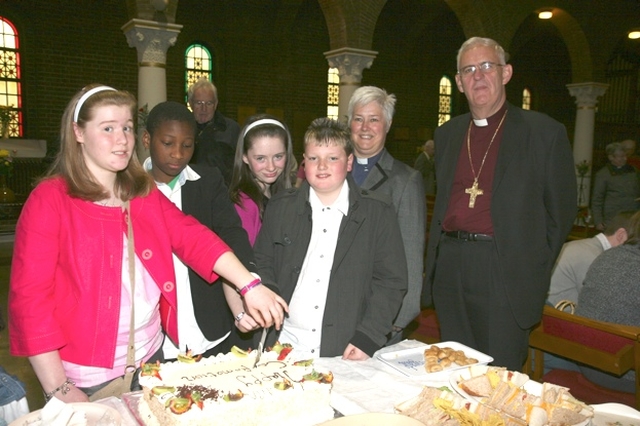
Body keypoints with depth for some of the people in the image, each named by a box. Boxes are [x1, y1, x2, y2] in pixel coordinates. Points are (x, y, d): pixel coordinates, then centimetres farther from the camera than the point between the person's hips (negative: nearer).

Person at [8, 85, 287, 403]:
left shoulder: (145, 193, 5)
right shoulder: (50, 200, -11)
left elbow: (193, 237, -7)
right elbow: (30, 296, -13)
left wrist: (249, 285, -21)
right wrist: (59, 390, -14)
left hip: (149, 359, 5)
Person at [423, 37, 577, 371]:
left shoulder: (544, 132, -1)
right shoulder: (446, 134, 14)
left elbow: (561, 211, 0)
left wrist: (534, 269, -3)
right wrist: (438, 259, 11)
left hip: (505, 273, -4)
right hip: (450, 271, 5)